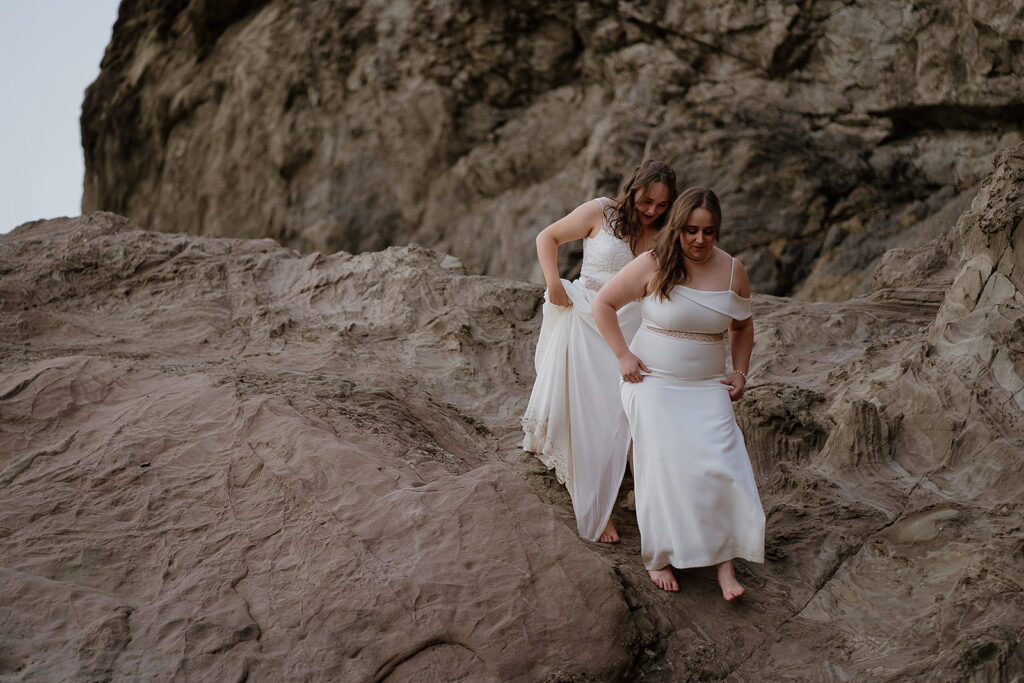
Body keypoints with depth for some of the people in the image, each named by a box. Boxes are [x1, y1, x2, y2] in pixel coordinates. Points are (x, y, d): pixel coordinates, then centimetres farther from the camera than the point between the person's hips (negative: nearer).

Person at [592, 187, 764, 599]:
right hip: (654, 381, -3)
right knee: (664, 467, -6)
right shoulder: (653, 266, -9)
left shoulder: (732, 271, 2)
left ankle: (724, 563, -3)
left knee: (719, 467, -10)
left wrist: (740, 372, 7)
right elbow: (603, 305, -1)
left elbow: (742, 327, 18)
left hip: (708, 386, 3)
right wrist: (623, 356, -7)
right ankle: (659, 557, 10)